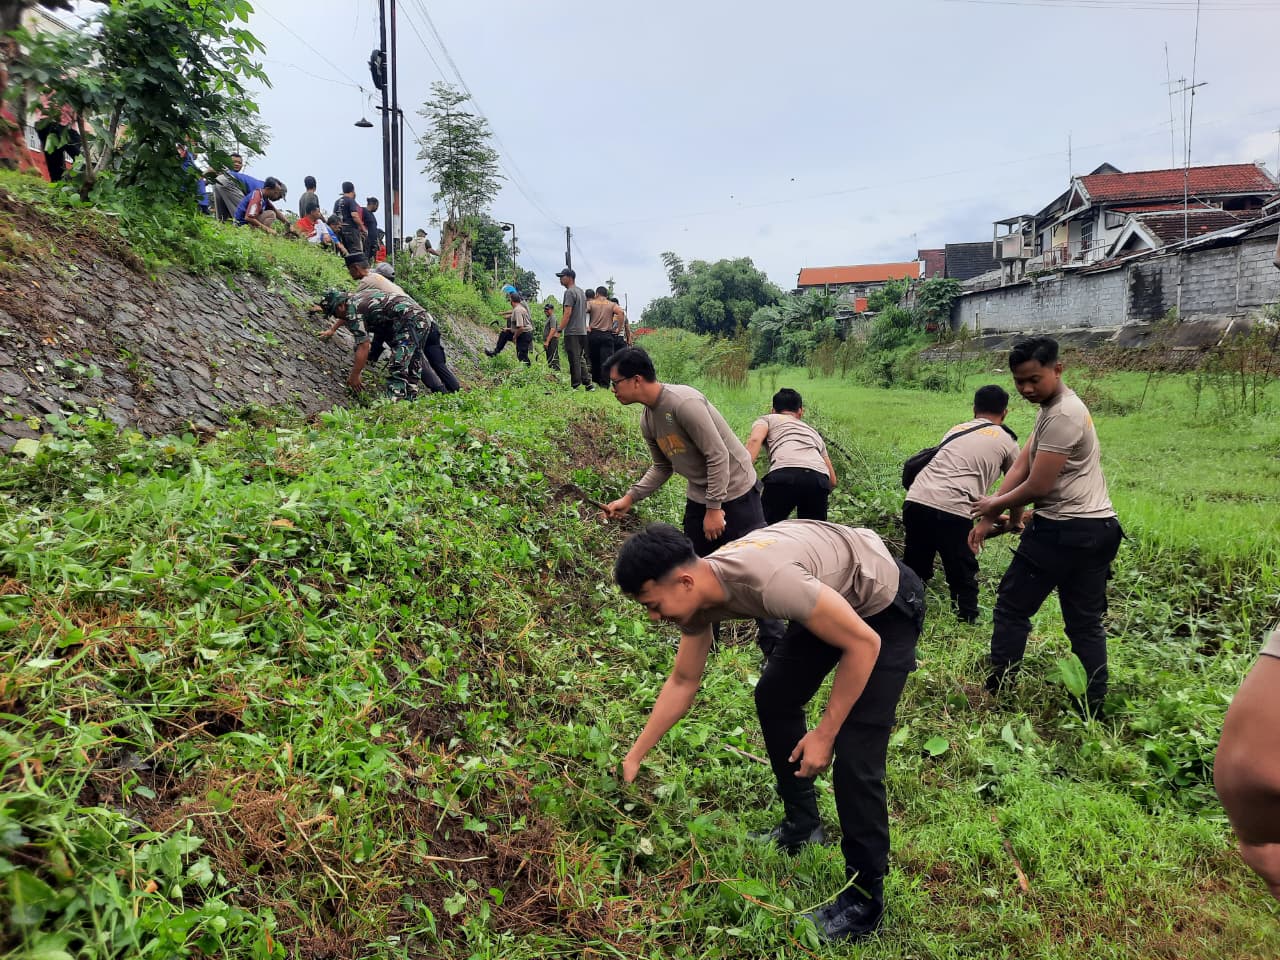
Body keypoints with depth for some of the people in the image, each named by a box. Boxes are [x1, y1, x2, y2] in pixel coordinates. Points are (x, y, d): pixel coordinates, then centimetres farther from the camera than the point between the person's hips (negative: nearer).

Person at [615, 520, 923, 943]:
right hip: (835, 597, 8)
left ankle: (863, 902, 7)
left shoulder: (767, 579, -39)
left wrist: (824, 734, -22)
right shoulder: (697, 595, -12)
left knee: (854, 755, -12)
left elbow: (864, 643, -29)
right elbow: (683, 681, 3)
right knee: (772, 698, 16)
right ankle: (802, 824, 34)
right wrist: (634, 757, 3)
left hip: (885, 604, -8)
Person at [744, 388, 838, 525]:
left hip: (784, 475, -4)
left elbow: (754, 440, 4)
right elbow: (832, 480, 36)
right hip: (819, 478, 4)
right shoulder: (813, 432, 40)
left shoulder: (767, 419, 29)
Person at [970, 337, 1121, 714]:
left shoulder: (1062, 416, -18)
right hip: (1098, 528, 10)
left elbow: (1037, 486, -18)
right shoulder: (1056, 407, 14)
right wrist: (988, 517, 4)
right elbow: (1020, 465, 9)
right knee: (1085, 621, 12)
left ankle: (997, 693, 12)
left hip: (1063, 530, -10)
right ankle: (1094, 708, 16)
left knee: (1011, 607, 3)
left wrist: (994, 505, -1)